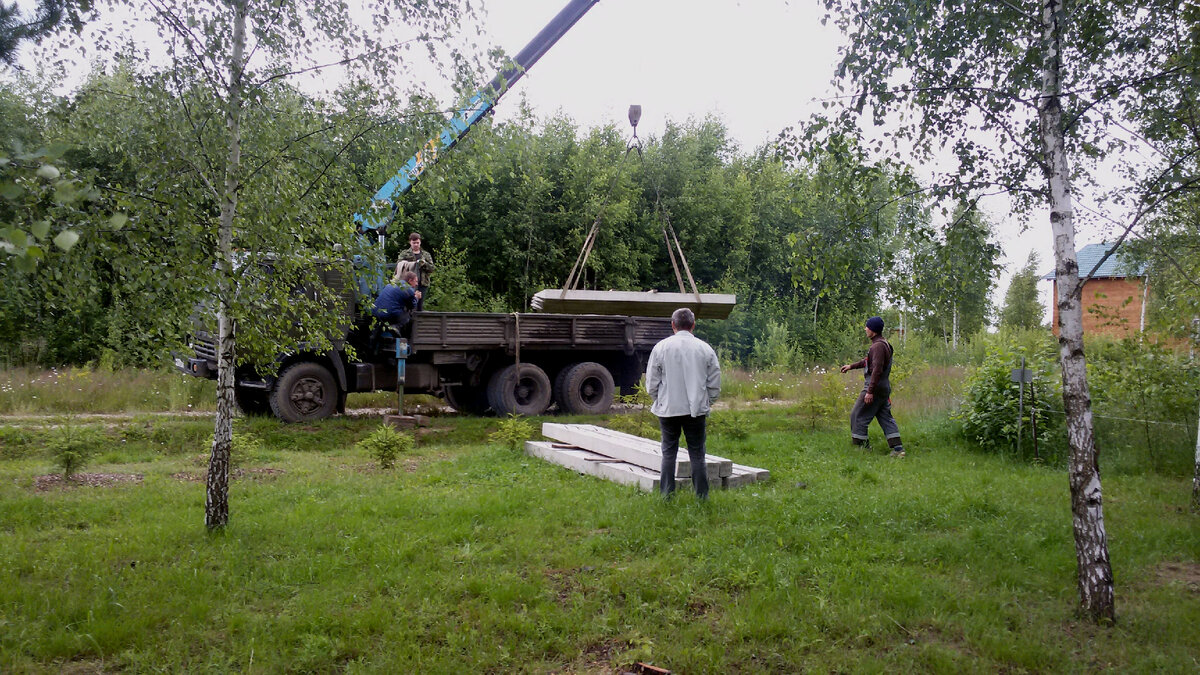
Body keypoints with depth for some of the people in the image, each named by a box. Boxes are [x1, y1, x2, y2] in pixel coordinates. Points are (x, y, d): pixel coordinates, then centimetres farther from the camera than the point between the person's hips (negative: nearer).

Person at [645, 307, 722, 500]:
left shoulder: (661, 347, -3)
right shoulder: (705, 349, 0)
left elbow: (651, 384, 0)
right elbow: (715, 384, 3)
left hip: (668, 409, 0)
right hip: (697, 410, 0)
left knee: (668, 453, 9)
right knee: (697, 454, 7)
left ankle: (666, 496, 9)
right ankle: (702, 497, 8)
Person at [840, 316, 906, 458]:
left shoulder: (878, 346, -18)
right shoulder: (883, 344, 15)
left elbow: (877, 370, -24)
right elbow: (868, 360, 30)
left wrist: (870, 391, -25)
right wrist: (852, 366, 37)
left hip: (875, 387, -10)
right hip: (884, 387, 10)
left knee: (858, 416, 0)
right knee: (885, 417, 11)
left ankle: (860, 445, 5)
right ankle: (898, 448, 7)